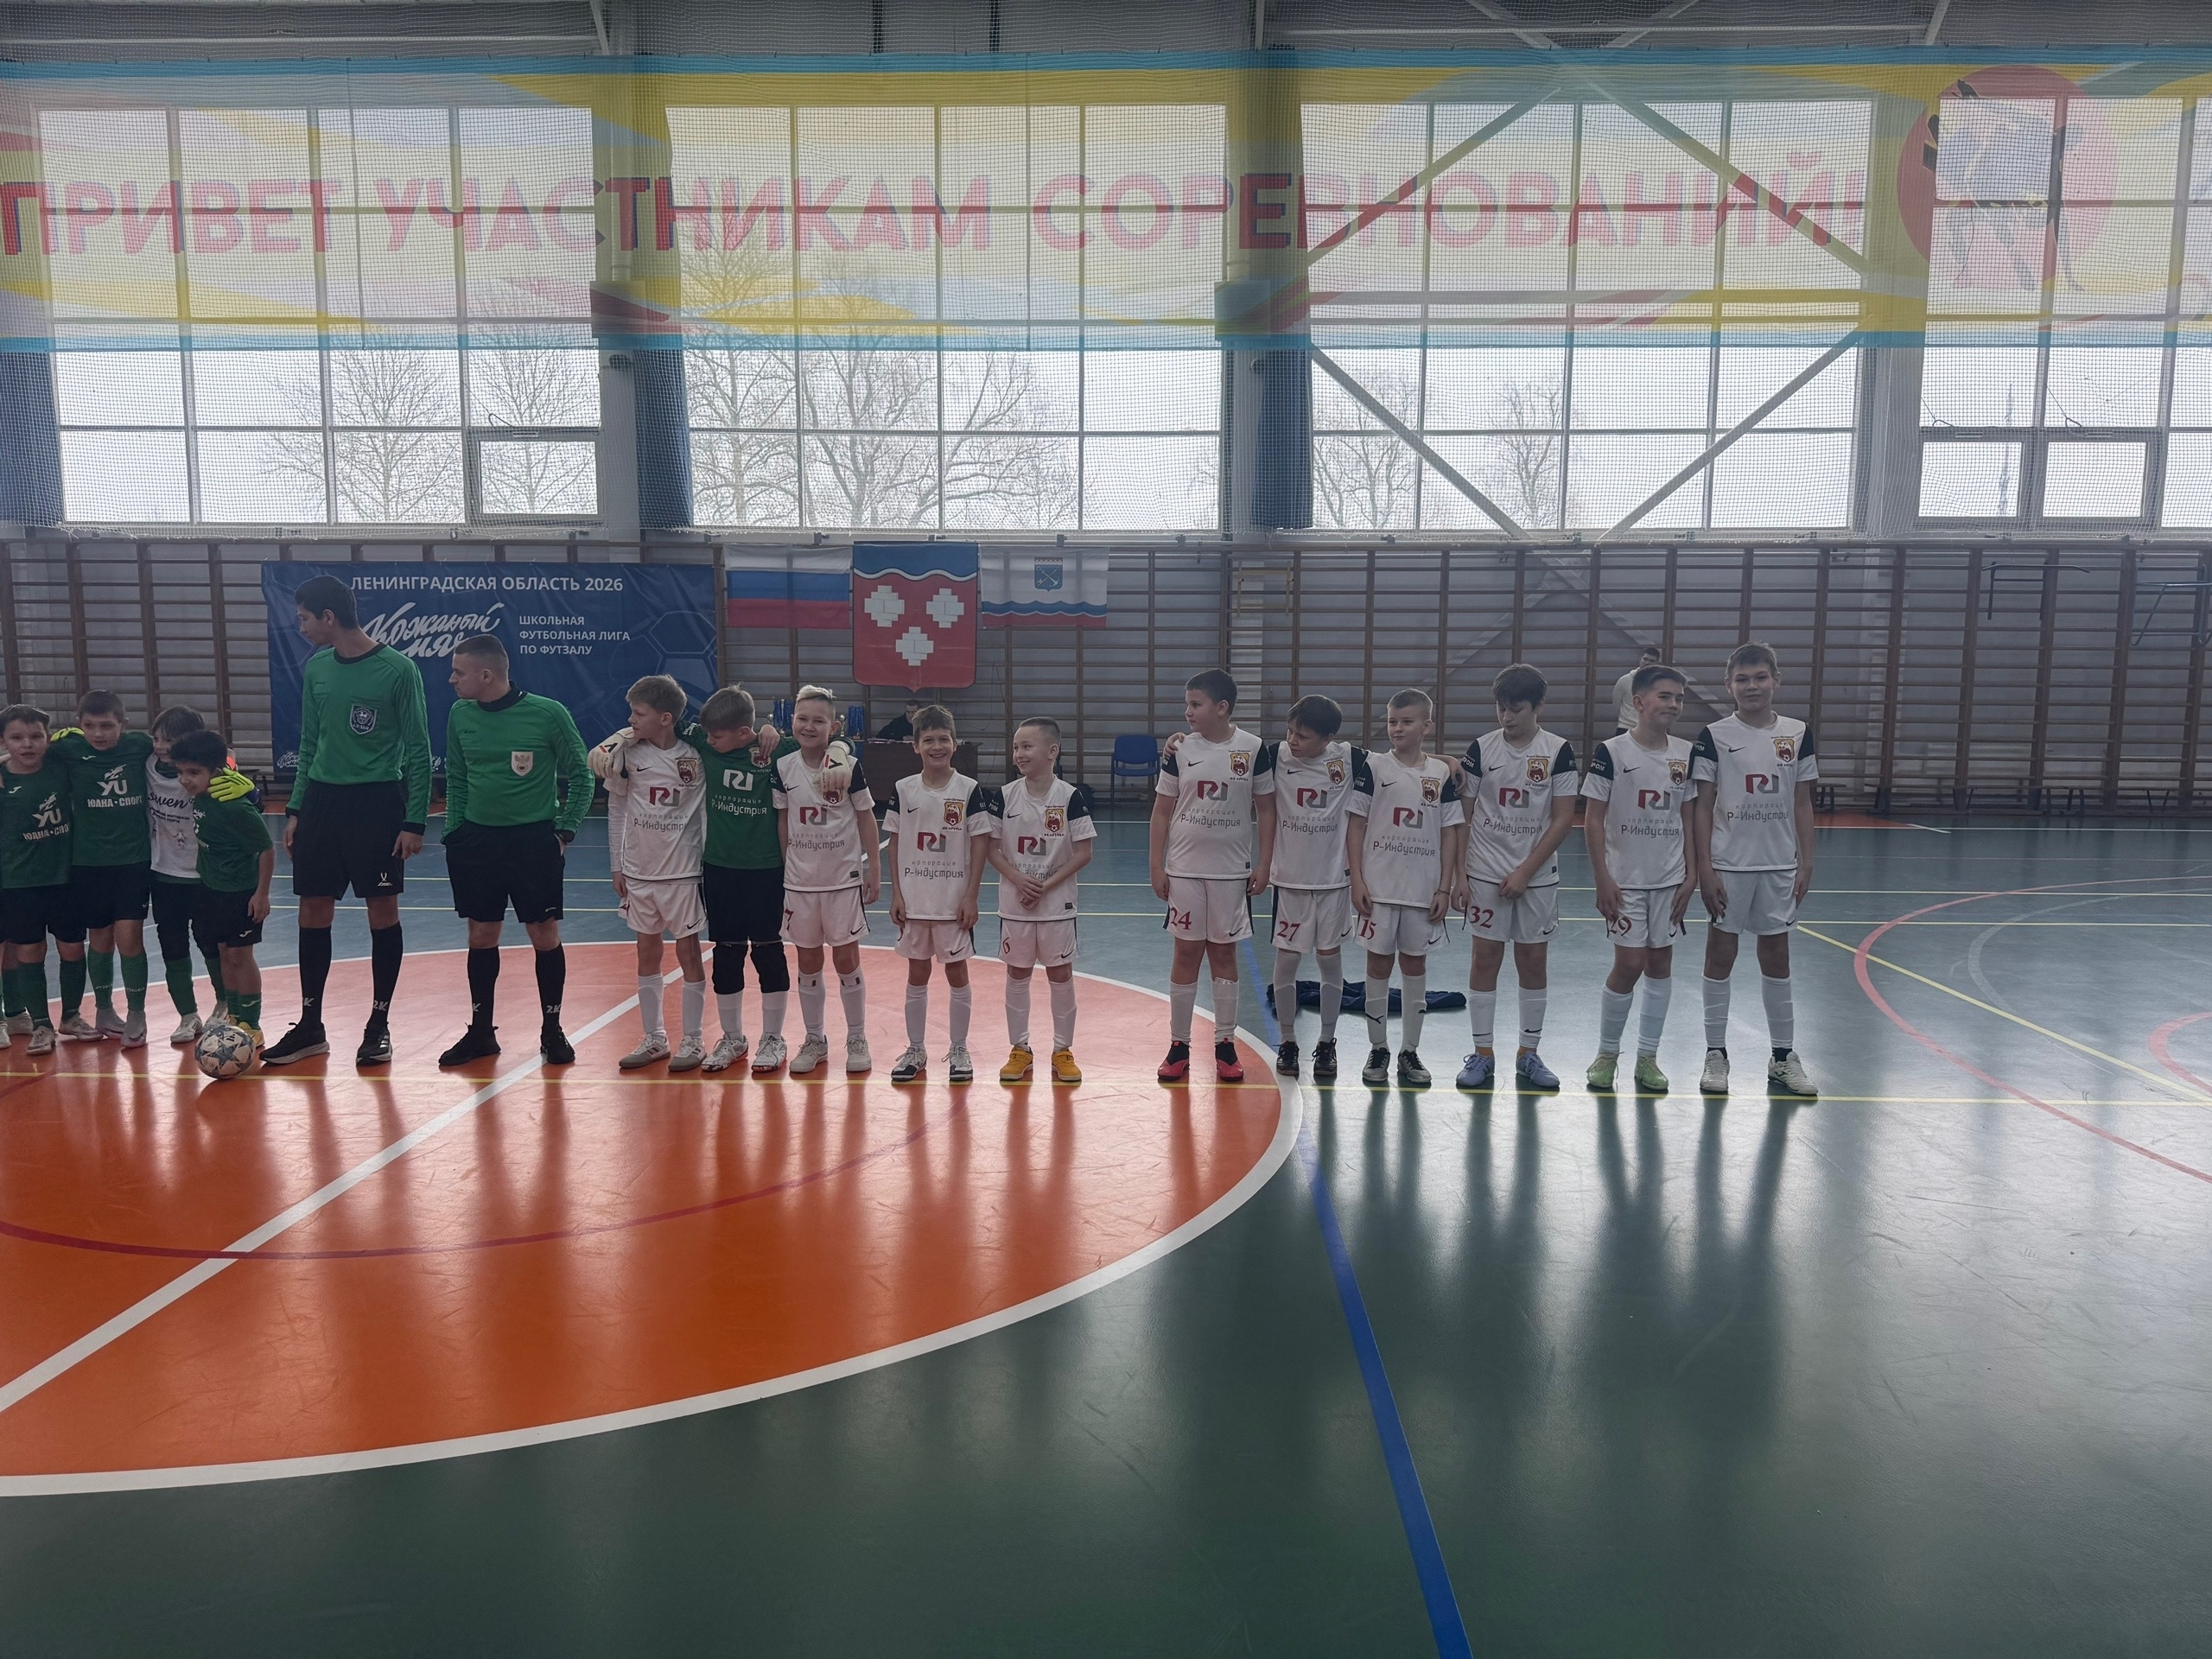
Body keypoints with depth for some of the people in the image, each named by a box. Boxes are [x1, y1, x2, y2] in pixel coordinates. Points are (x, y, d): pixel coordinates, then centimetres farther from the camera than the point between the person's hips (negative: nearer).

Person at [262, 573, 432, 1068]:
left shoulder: (398, 669, -9)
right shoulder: (316, 668, 9)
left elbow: (418, 751, -7)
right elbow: (309, 745, 16)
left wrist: (415, 821, -12)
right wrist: (295, 808, 11)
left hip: (378, 803, -5)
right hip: (322, 800, 6)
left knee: (383, 911, 2)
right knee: (313, 911, 7)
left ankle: (379, 1024, 14)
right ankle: (310, 1027, 18)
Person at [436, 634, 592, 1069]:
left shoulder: (548, 714, -11)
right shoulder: (460, 716, 2)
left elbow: (580, 775, -2)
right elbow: (455, 778, 14)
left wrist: (565, 831, -6)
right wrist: (455, 830, 8)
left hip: (535, 841, -4)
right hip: (475, 841, 4)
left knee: (545, 936, 2)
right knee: (481, 938, 9)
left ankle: (552, 1029, 17)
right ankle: (480, 1030, 23)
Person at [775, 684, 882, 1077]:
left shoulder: (848, 766, -9)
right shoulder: (784, 768, -2)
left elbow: (865, 816, -2)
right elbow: (783, 819, 8)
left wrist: (874, 866, -2)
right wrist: (784, 866, 7)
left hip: (844, 879, -3)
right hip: (799, 880, 3)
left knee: (847, 959, 4)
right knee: (808, 962, 11)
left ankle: (857, 1040, 17)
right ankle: (814, 1041, 23)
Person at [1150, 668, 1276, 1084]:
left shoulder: (1254, 749, -5)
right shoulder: (1179, 750, -3)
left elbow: (1266, 809, 2)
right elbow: (1162, 811, 2)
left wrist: (1264, 864, -2)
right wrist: (1156, 866, -2)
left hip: (1233, 870, 0)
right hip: (1184, 869, 1)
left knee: (1224, 953, 8)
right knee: (1187, 953, 5)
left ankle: (1225, 1044, 17)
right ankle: (1178, 1044, 14)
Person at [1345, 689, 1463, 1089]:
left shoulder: (1441, 773, 3)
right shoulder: (1372, 767, -2)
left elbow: (1450, 833, 5)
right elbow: (1356, 825, -1)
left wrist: (1444, 888, 0)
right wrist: (1357, 881, -7)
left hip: (1424, 890, 1)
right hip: (1378, 887, -1)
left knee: (1415, 966, 8)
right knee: (1378, 966, 5)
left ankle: (1410, 1052, 19)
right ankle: (1378, 1050, 17)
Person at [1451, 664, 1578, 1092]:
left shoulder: (1559, 751, -4)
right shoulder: (1481, 749, -2)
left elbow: (1563, 820, -5)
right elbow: (1463, 815, 1)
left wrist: (1525, 871, -10)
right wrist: (1459, 874, -4)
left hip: (1537, 876, 0)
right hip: (1485, 873, 0)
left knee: (1534, 960, 6)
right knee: (1485, 958, 2)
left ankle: (1529, 1055, 17)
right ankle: (1483, 1055, 10)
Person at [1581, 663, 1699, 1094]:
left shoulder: (1685, 755, 3)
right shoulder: (1611, 752, -10)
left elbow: (1687, 819, 9)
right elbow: (1593, 819, -9)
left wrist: (1691, 875, 4)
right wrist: (1603, 879, -13)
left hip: (1670, 879, 4)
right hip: (1625, 879, -4)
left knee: (1660, 962, 8)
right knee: (1629, 964, -5)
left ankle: (1647, 1057, 19)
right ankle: (1607, 1053, 13)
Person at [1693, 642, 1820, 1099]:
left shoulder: (1797, 734, 3)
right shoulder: (1714, 736, -4)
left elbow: (1802, 803, 7)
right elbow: (1703, 806, -3)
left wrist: (1806, 862, 2)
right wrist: (1704, 868, -8)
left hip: (1780, 866, 2)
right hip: (1728, 865, -2)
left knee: (1776, 956, 10)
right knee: (1720, 953, 5)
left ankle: (1783, 1056, 20)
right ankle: (1715, 1053, 14)